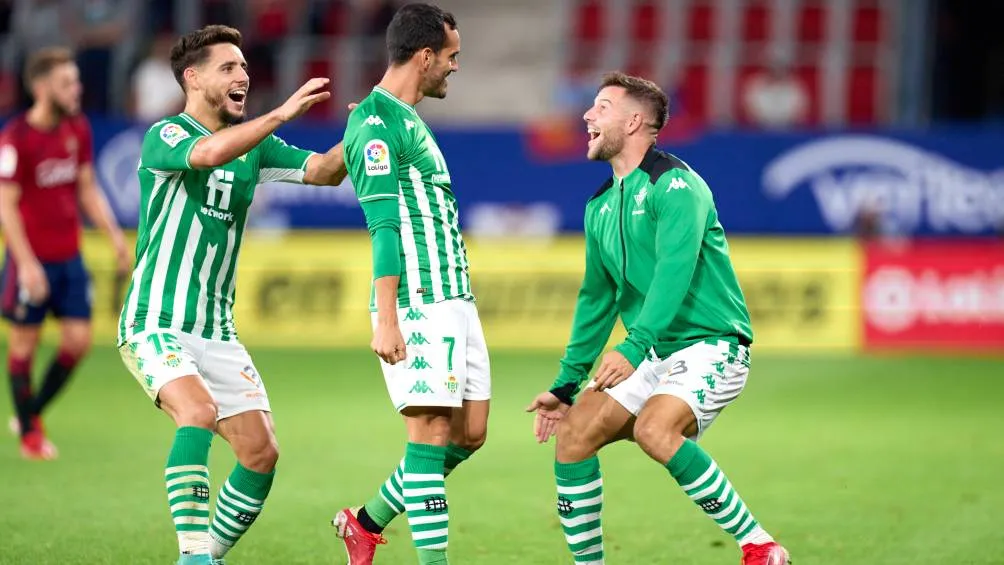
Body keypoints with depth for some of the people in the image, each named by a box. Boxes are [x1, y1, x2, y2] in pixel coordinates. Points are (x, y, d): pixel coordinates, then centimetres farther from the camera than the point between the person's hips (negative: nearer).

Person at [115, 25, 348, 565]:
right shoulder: (164, 136, -9)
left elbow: (322, 170, 1)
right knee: (198, 410, -31)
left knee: (261, 452, -2)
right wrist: (282, 112, -34)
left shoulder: (253, 142, 12)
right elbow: (208, 153, -31)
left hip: (216, 330, 7)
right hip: (154, 323, -7)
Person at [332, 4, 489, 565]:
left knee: (470, 433, 9)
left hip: (455, 299, 10)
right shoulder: (377, 123, -11)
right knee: (432, 431, -9)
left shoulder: (406, 119, 19)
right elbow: (384, 226, -18)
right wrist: (386, 320, -22)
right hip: (418, 304, -10)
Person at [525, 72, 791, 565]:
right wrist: (566, 385, 22)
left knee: (654, 429, -31)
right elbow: (597, 299, 24)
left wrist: (633, 348, -36)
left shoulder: (674, 185, -12)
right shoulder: (601, 208, 14)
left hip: (710, 345, -8)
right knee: (572, 434, -5)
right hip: (654, 355, 8)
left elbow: (674, 271, -26)